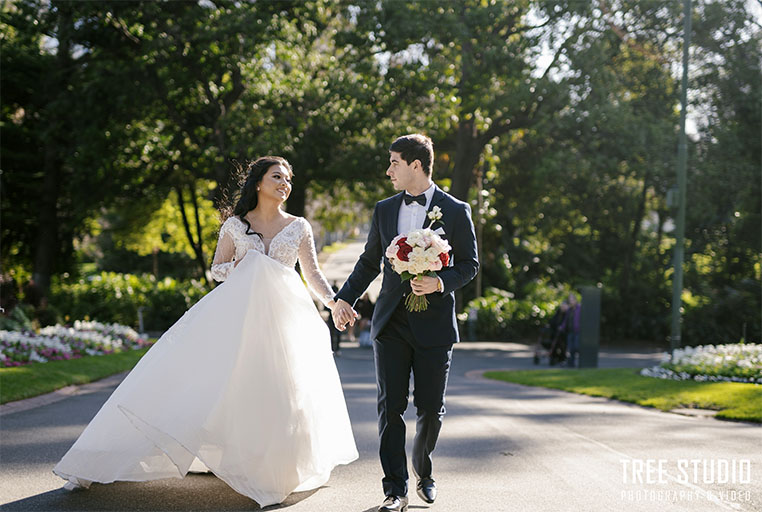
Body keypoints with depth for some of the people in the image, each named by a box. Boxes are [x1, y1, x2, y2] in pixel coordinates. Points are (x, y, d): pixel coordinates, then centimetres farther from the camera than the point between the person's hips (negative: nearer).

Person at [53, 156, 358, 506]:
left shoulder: (299, 227, 8)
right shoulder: (234, 226, 7)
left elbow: (313, 273, 8)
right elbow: (216, 269, 12)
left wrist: (333, 301, -8)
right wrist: (237, 266, -8)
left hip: (282, 318, 1)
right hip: (236, 317, -1)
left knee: (281, 394, -5)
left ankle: (274, 469, 15)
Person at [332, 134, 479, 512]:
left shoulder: (455, 211, 0)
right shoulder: (384, 210, 11)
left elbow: (469, 265, 1)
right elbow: (369, 262, 16)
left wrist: (440, 282, -17)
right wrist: (344, 298, 4)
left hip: (434, 324, -2)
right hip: (391, 322, 3)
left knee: (430, 408, 5)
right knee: (390, 407, -3)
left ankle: (423, 472, 30)